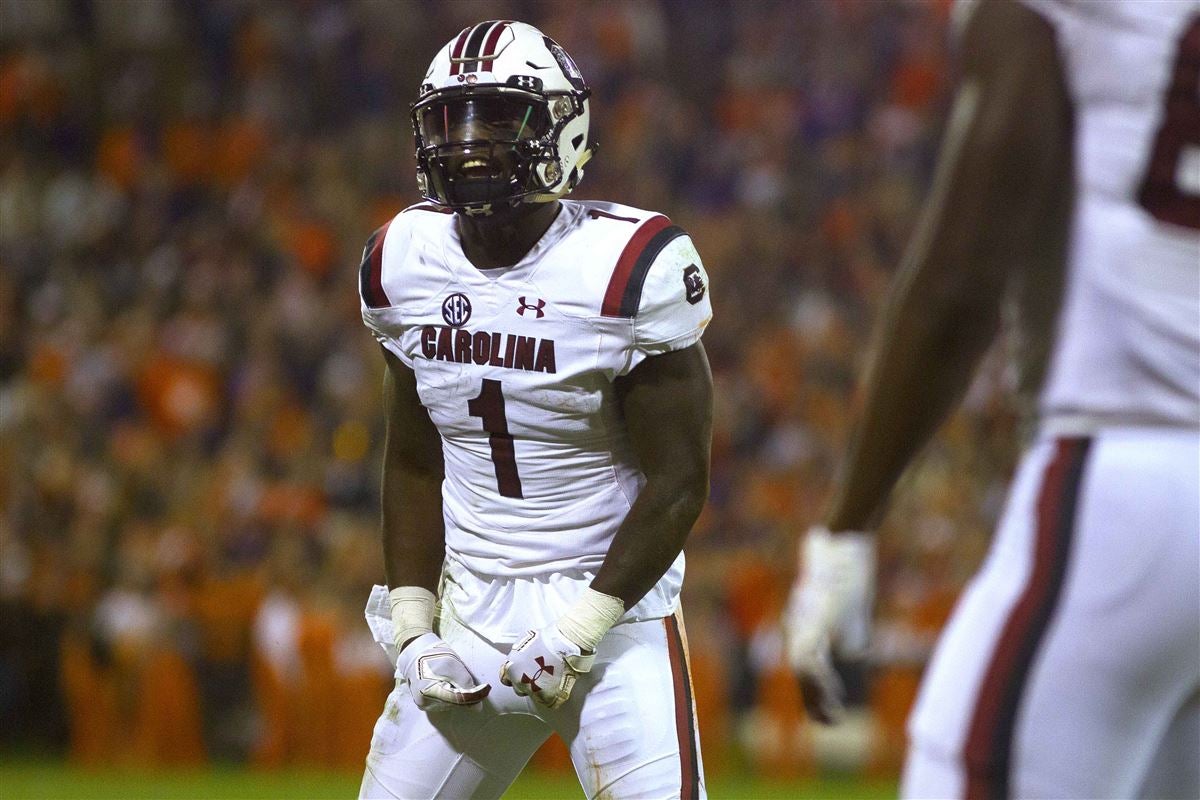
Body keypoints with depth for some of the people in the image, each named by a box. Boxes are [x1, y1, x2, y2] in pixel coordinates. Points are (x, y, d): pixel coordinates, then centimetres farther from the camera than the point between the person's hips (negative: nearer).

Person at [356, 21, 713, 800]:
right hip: (470, 616, 5)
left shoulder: (632, 267, -15)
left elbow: (678, 482, -12)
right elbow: (413, 463, 12)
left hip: (614, 615, -5)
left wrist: (577, 632, -15)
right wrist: (413, 627, 3)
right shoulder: (406, 262, 2)